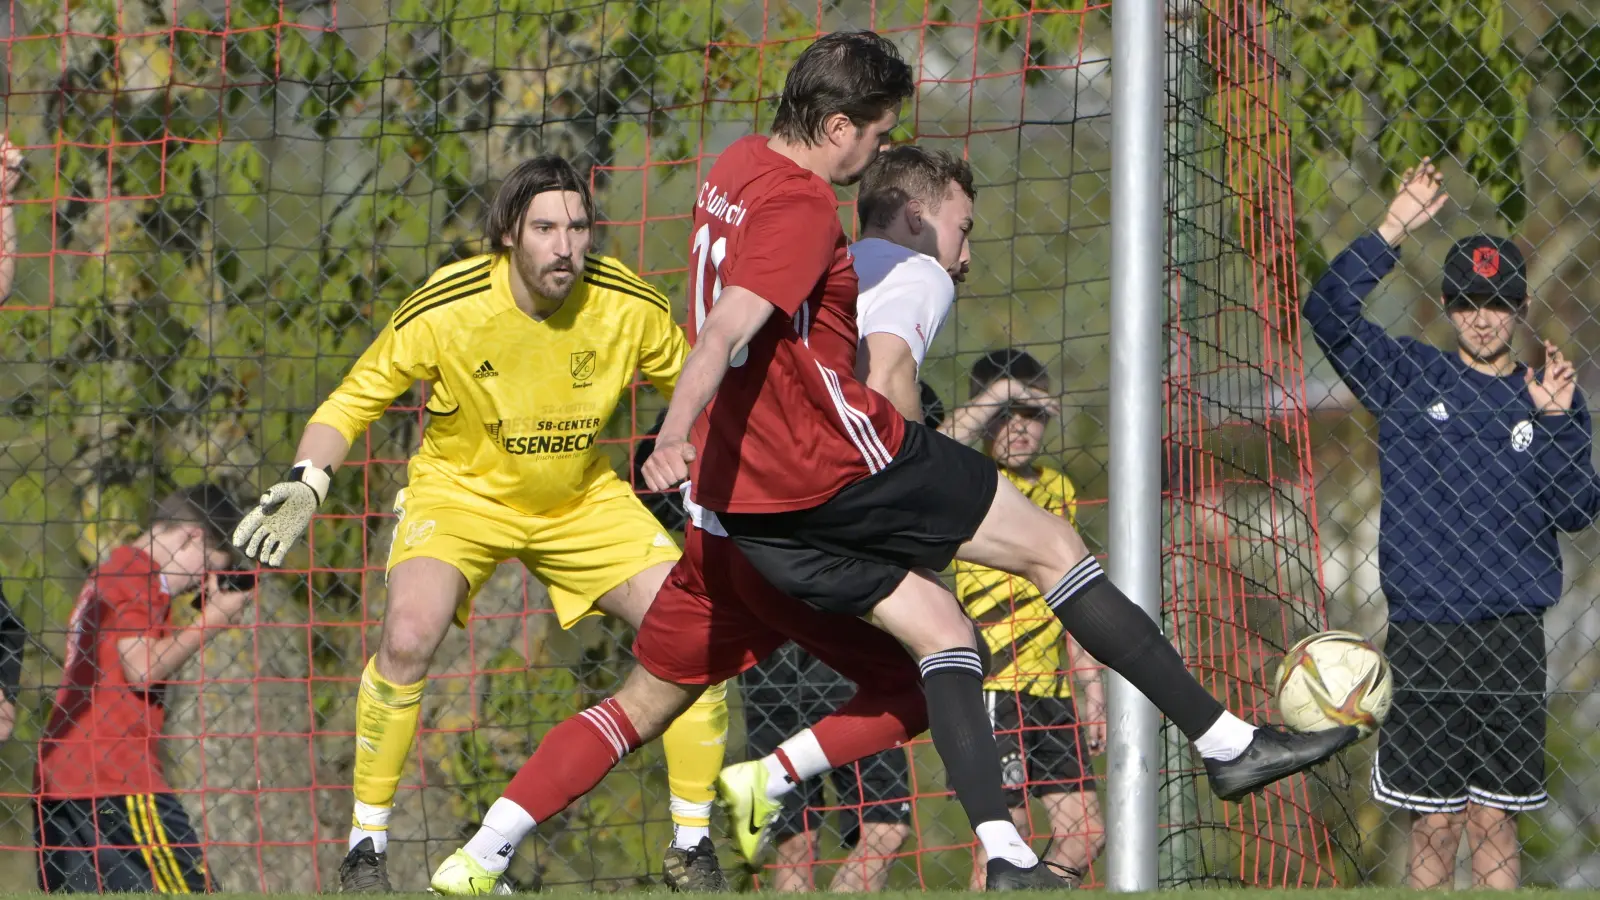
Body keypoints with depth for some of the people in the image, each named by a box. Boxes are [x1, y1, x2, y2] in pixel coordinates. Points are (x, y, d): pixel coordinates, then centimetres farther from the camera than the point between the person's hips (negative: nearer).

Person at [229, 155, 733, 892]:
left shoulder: (629, 307, -18)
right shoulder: (445, 311, -24)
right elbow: (353, 402, -11)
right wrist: (305, 488, -25)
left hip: (582, 500, 3)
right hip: (461, 491, -3)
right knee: (407, 638, -29)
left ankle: (692, 847, 6)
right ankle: (366, 844, -9)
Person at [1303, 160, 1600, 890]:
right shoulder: (1408, 377, 8)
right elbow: (1328, 311, -4)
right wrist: (1392, 231, -13)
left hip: (1509, 637, 0)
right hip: (1420, 634, 0)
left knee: (1493, 821, 1)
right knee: (1433, 825, 1)